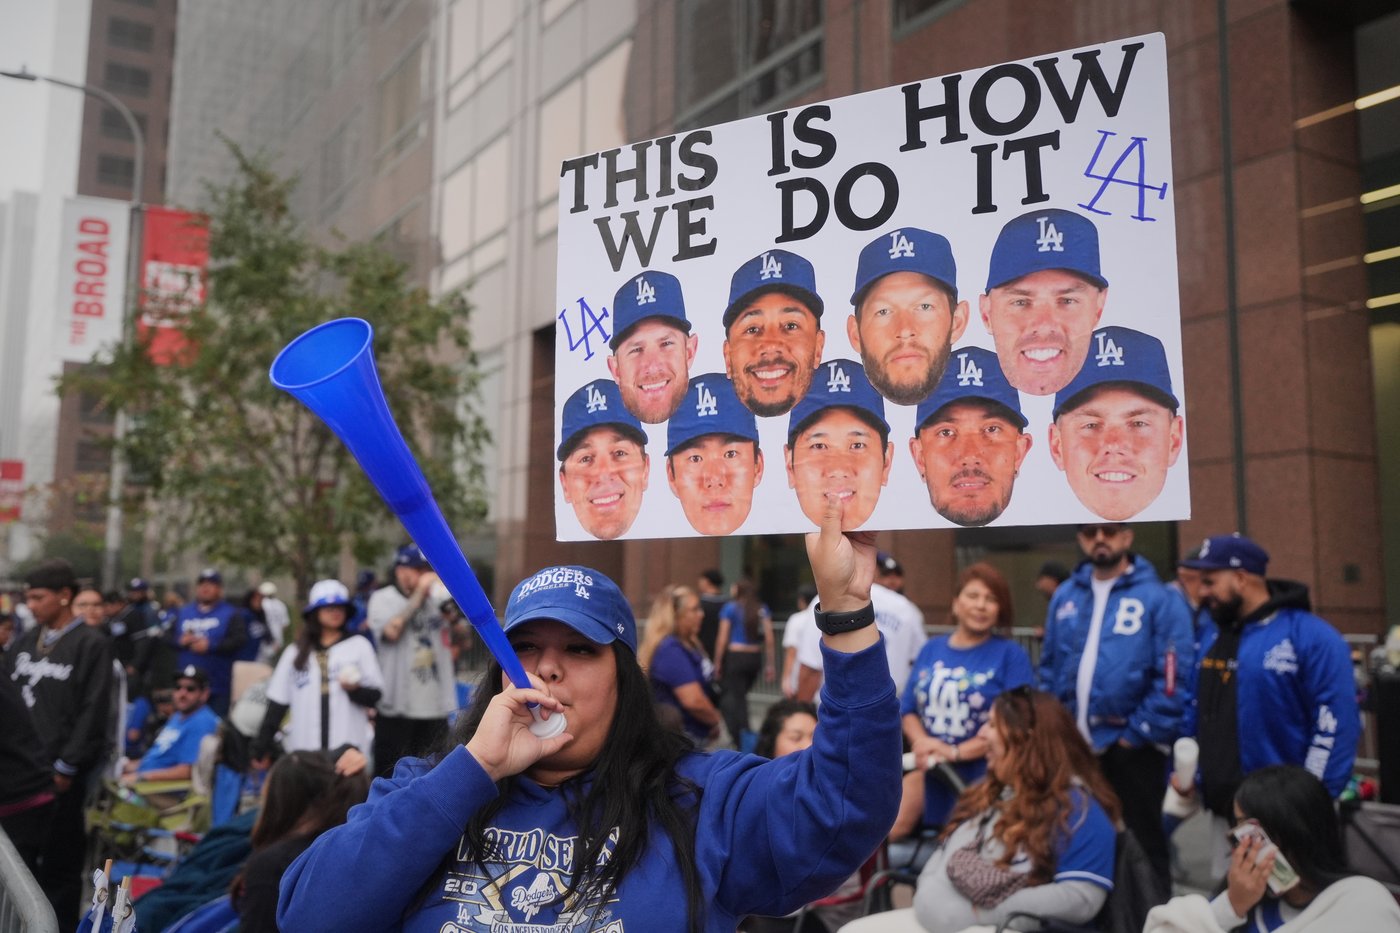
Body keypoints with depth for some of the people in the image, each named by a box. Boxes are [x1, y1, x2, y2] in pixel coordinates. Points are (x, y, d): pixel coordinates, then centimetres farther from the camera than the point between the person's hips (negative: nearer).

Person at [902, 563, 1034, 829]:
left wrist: (955, 752, -13)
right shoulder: (931, 650, 11)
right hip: (933, 784, 4)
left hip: (985, 786, -4)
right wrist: (921, 743, -9)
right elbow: (908, 710, 12)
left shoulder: (1011, 654, -2)